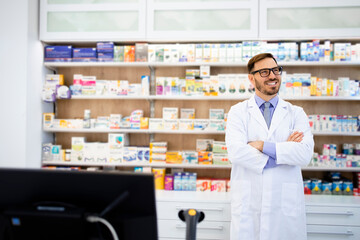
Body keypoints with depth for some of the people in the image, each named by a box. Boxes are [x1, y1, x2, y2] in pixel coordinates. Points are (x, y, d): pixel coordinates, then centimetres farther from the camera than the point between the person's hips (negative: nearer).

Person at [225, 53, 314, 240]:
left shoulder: (296, 114, 6)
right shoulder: (238, 112, 4)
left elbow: (305, 154, -10)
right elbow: (236, 152, -13)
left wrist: (262, 145, -13)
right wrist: (283, 150, -11)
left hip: (286, 205, 1)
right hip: (248, 204, 0)